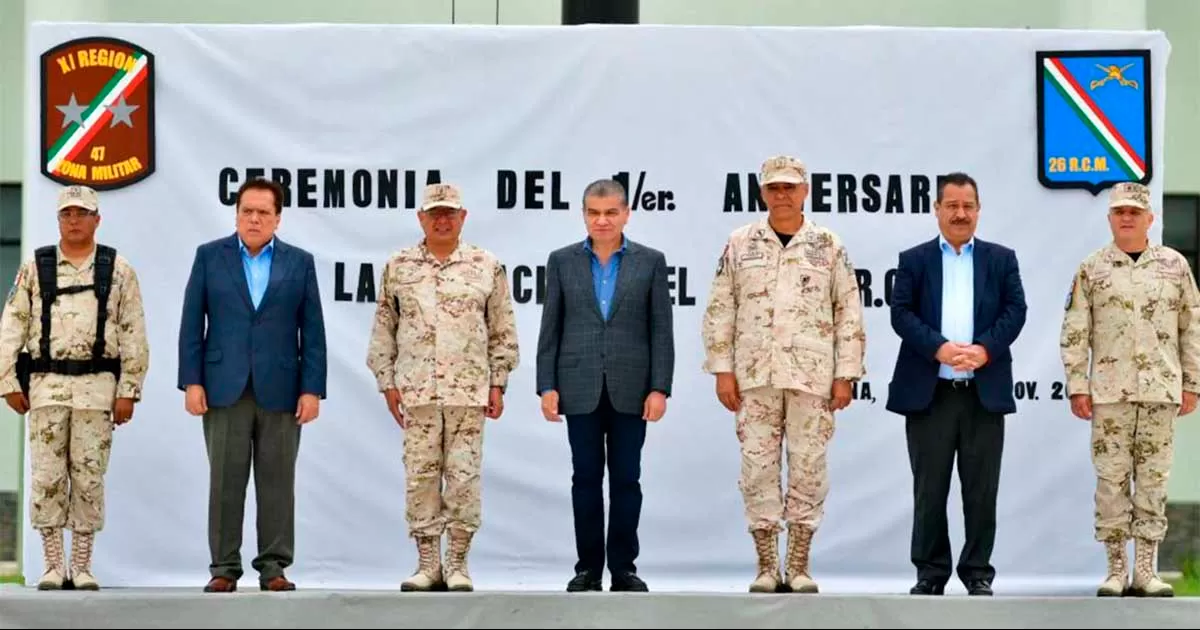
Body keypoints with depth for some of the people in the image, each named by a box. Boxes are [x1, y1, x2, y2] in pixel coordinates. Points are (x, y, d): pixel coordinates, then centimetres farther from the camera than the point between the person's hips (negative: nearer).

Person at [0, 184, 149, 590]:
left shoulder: (118, 271, 2)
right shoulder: (35, 268, 4)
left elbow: (134, 336, 0)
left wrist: (129, 393, -6)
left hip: (97, 387, 0)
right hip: (46, 385, 0)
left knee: (88, 478, 1)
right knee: (47, 477, -3)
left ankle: (82, 568, 7)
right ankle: (53, 568, 3)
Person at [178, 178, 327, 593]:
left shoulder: (300, 263, 7)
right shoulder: (210, 257, 7)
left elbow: (312, 332, 4)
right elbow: (192, 324, 4)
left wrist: (312, 389, -3)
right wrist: (192, 382, -4)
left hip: (280, 390, 0)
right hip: (224, 389, 0)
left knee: (277, 481, 2)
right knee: (225, 481, 1)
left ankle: (274, 567, 8)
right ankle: (224, 568, 5)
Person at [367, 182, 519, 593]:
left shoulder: (487, 267, 5)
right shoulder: (398, 267, 7)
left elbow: (502, 331, 7)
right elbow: (383, 330, 10)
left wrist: (498, 383, 2)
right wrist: (387, 382, 4)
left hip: (469, 390, -1)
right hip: (417, 390, 1)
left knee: (464, 475, -1)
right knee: (420, 475, 1)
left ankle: (458, 564, 5)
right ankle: (427, 564, 7)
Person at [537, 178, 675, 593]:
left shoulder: (650, 262, 3)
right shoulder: (562, 261, 5)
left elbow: (661, 329, 0)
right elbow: (550, 328, 5)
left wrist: (660, 388, -7)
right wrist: (547, 387, -2)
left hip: (630, 388, -1)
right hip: (580, 388, 1)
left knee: (626, 478, 3)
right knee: (586, 478, 4)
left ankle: (623, 568, 8)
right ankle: (588, 568, 9)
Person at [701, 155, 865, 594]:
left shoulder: (828, 246, 5)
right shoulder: (740, 244, 7)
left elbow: (849, 314, 5)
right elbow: (720, 310, 7)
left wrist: (846, 376, -1)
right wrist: (722, 370, 0)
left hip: (813, 375, -1)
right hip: (755, 376, 1)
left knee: (809, 467, 0)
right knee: (758, 467, 0)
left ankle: (799, 567, 7)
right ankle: (766, 568, 7)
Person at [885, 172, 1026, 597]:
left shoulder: (1001, 259, 12)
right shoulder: (914, 260, 9)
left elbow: (1015, 310, 3)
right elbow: (901, 313, -1)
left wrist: (985, 349, -13)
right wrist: (939, 348, -16)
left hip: (985, 391, 1)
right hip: (929, 391, -1)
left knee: (981, 488, 2)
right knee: (929, 487, 2)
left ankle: (978, 572, 10)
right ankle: (931, 573, 9)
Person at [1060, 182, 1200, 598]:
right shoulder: (1092, 270, 4)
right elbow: (1074, 332, 4)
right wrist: (1077, 387, -2)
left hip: (1161, 391, 1)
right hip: (1109, 391, -1)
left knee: (1154, 481, 2)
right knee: (1111, 480, -1)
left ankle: (1145, 571, 6)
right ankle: (1116, 570, 5)